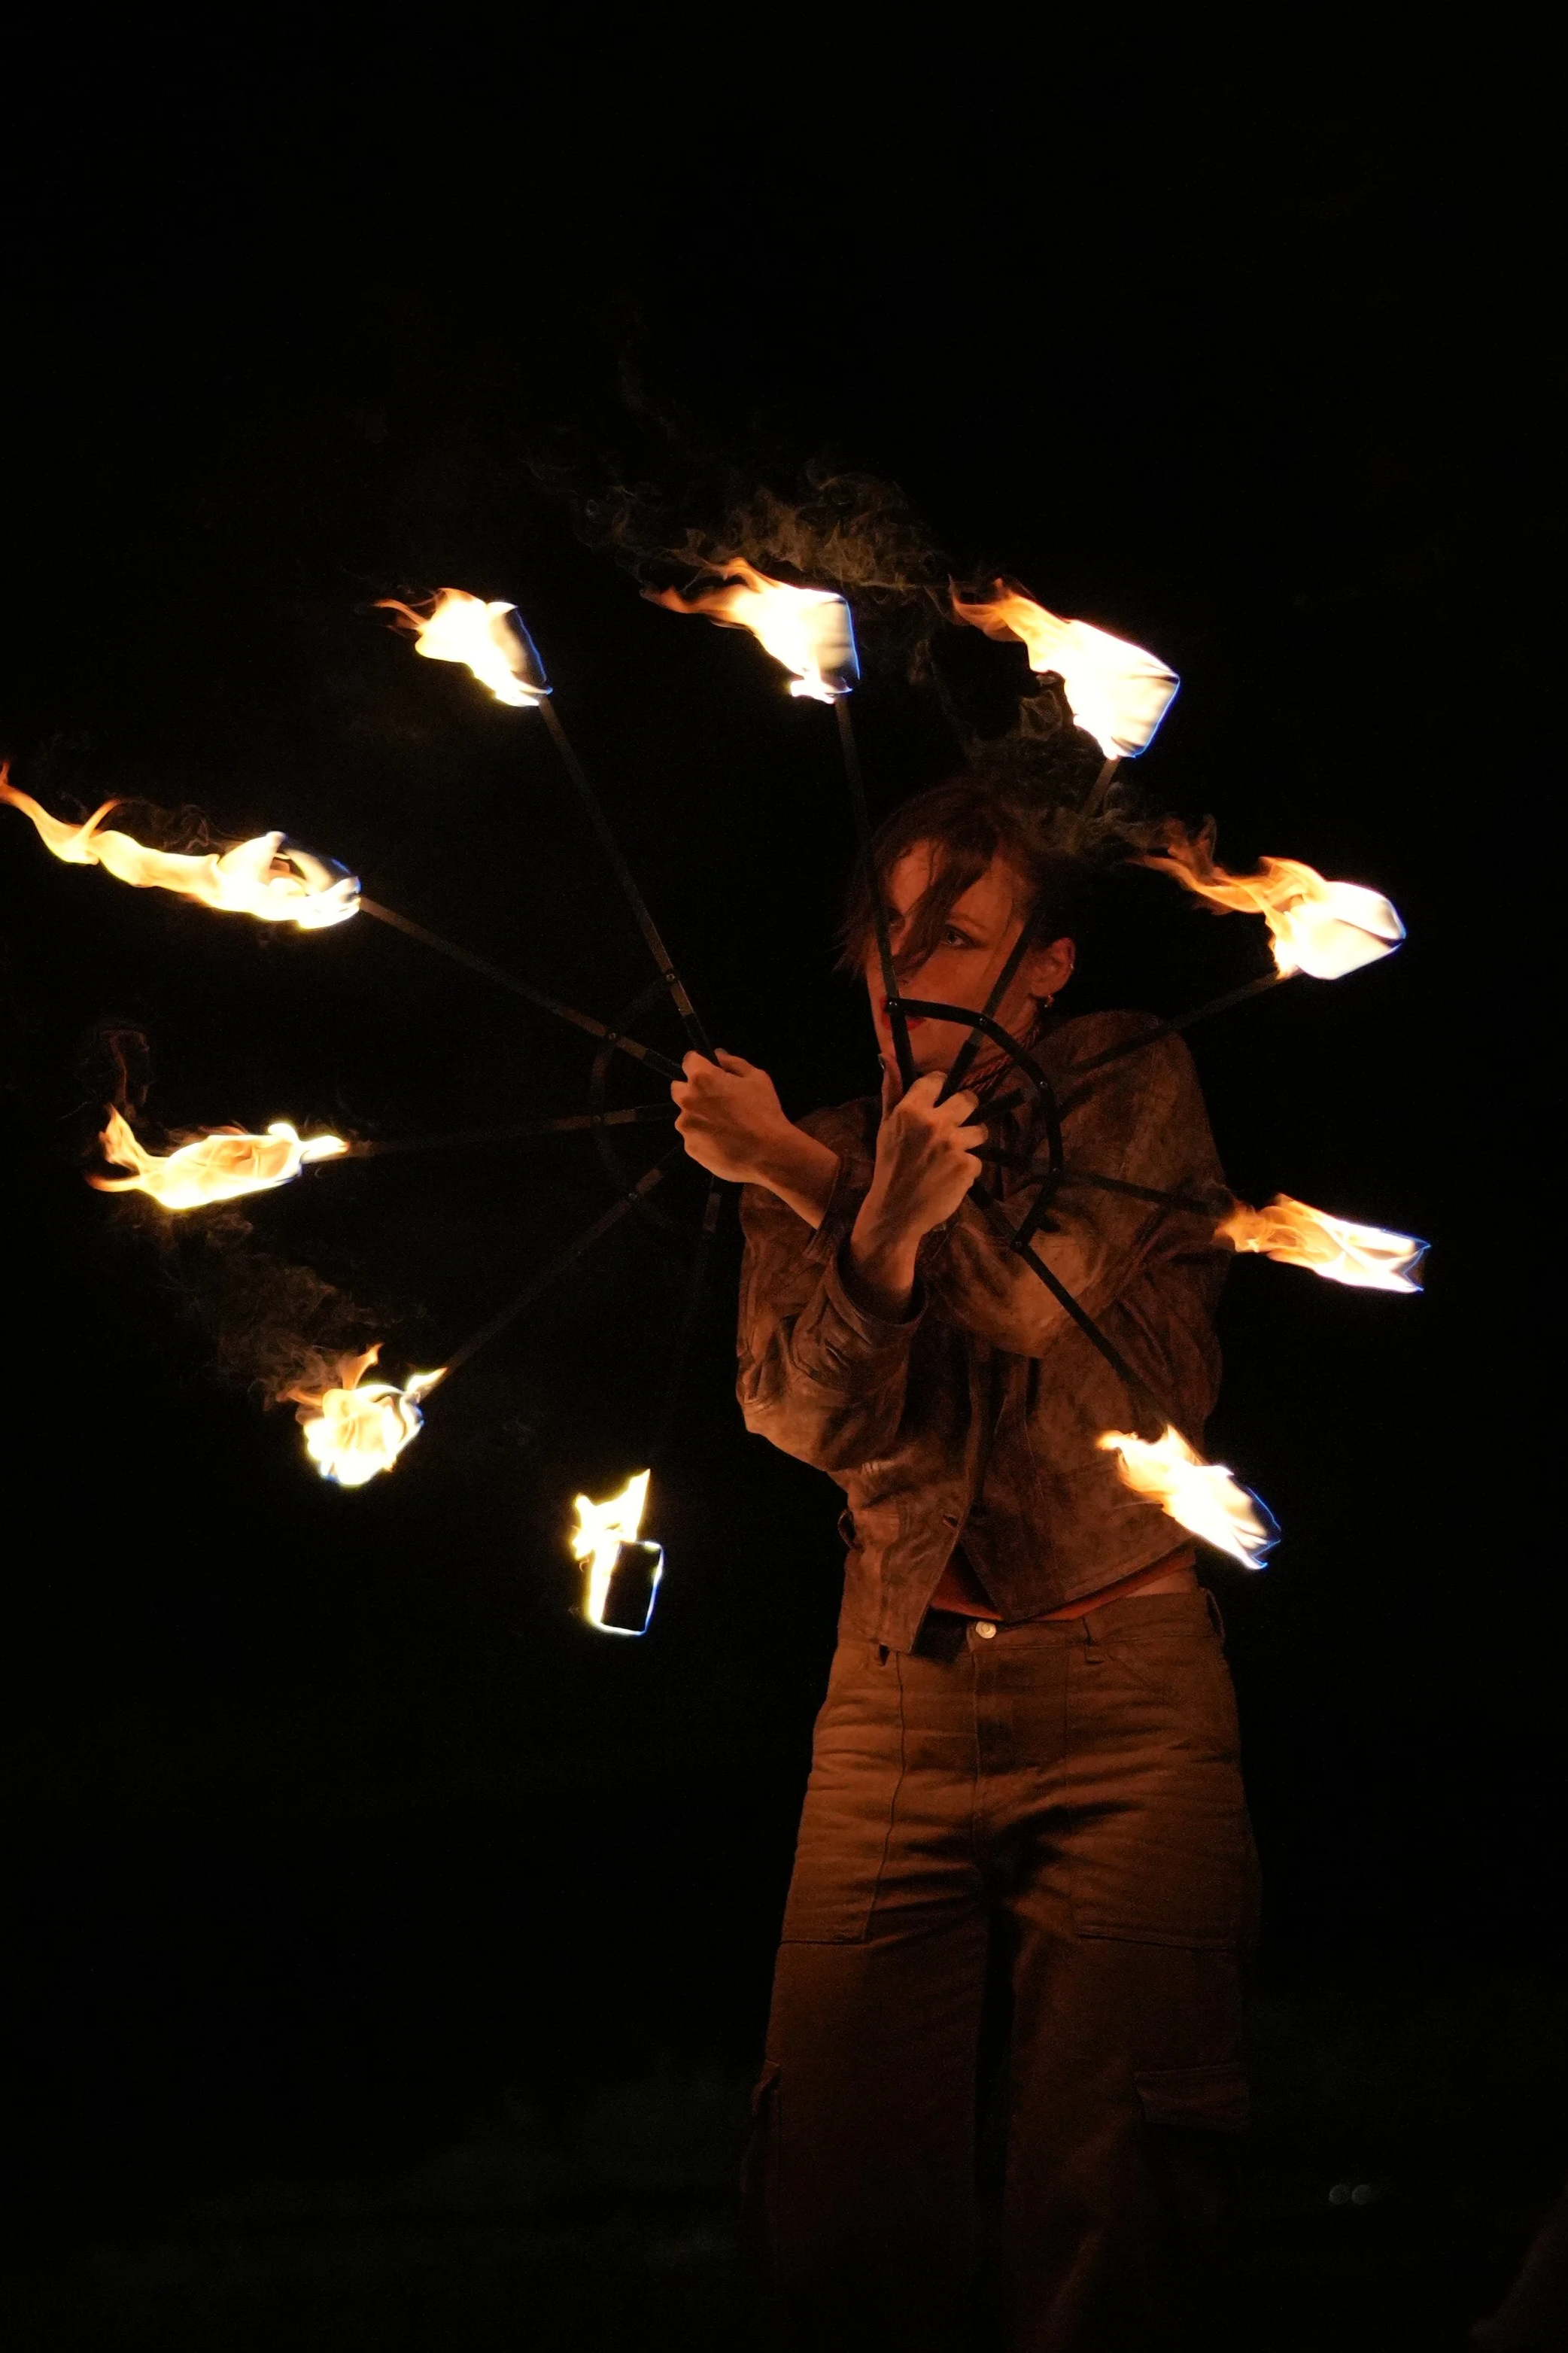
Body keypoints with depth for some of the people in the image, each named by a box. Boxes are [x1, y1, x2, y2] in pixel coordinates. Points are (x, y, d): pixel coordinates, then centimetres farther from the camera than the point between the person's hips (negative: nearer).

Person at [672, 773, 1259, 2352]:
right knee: (841, 2196, -3)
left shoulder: (1134, 1090, 0)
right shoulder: (820, 1166, 7)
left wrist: (813, 1175, -27)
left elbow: (1045, 1294, -19)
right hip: (899, 1691, 3)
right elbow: (810, 1421, -8)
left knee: (1097, 2219, -7)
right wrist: (883, 1230, -26)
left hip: (1124, 1694, -2)